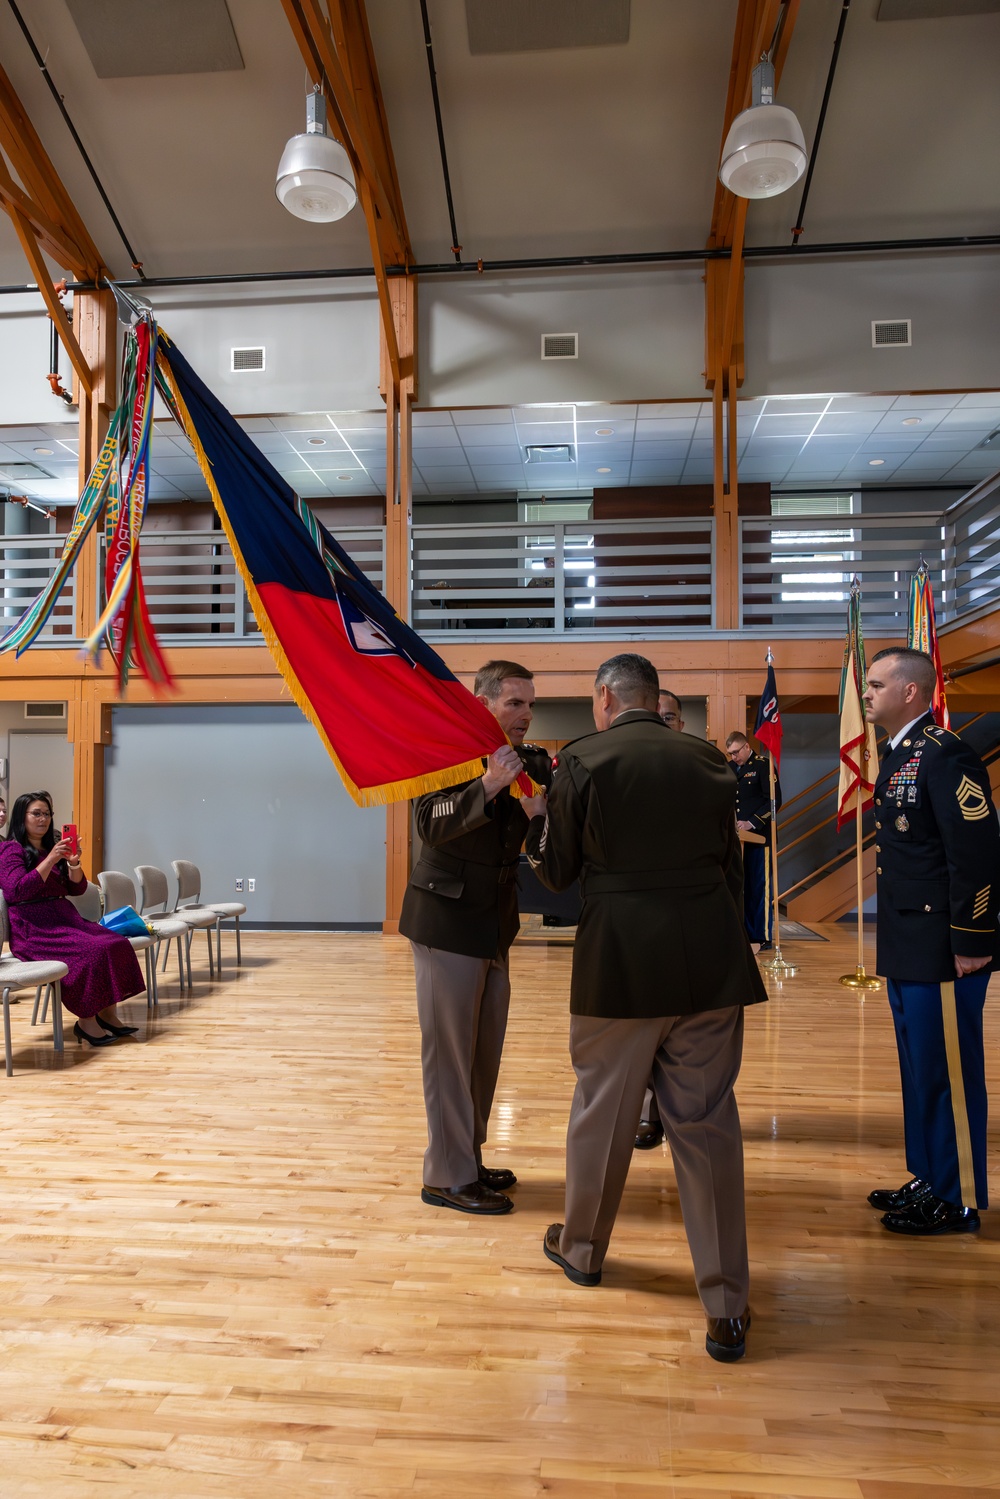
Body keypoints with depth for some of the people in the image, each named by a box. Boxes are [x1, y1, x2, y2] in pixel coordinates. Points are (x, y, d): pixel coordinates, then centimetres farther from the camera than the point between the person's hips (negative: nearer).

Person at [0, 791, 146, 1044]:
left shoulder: (51, 847, 17)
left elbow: (77, 889, 16)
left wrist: (73, 863, -5)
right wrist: (50, 860, -21)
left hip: (64, 918, 7)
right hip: (32, 928, -7)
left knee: (117, 944, -15)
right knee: (90, 952, -28)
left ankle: (107, 1015, -13)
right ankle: (86, 1022, -16)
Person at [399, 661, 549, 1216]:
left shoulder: (530, 761, 7)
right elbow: (431, 825, -23)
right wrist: (488, 785, -33)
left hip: (495, 922, 7)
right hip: (449, 919, -7)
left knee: (485, 1049, 15)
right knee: (449, 1050, 1)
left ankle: (468, 1158, 30)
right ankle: (448, 1177, 13)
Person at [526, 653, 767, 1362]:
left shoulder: (582, 760, -5)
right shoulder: (708, 761, 5)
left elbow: (557, 871, 1)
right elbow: (731, 865, 12)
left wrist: (535, 824, 18)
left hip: (620, 962, -2)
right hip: (710, 960, 3)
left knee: (603, 1110, 16)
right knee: (708, 1123, 9)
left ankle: (582, 1250, 38)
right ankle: (728, 1307, 13)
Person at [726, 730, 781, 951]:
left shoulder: (762, 765, -5)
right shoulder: (730, 768, 13)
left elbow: (775, 800, -12)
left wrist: (751, 823, -18)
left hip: (759, 836, -6)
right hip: (737, 838, 6)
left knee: (760, 887, -2)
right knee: (741, 886, 8)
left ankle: (763, 938, 3)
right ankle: (746, 934, 15)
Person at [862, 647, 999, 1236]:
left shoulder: (946, 756, -16)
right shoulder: (899, 757, 14)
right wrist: (896, 941, 18)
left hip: (943, 950, -10)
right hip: (908, 947, 10)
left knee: (948, 1073, 2)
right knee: (920, 1069, 18)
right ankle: (929, 1180, 32)